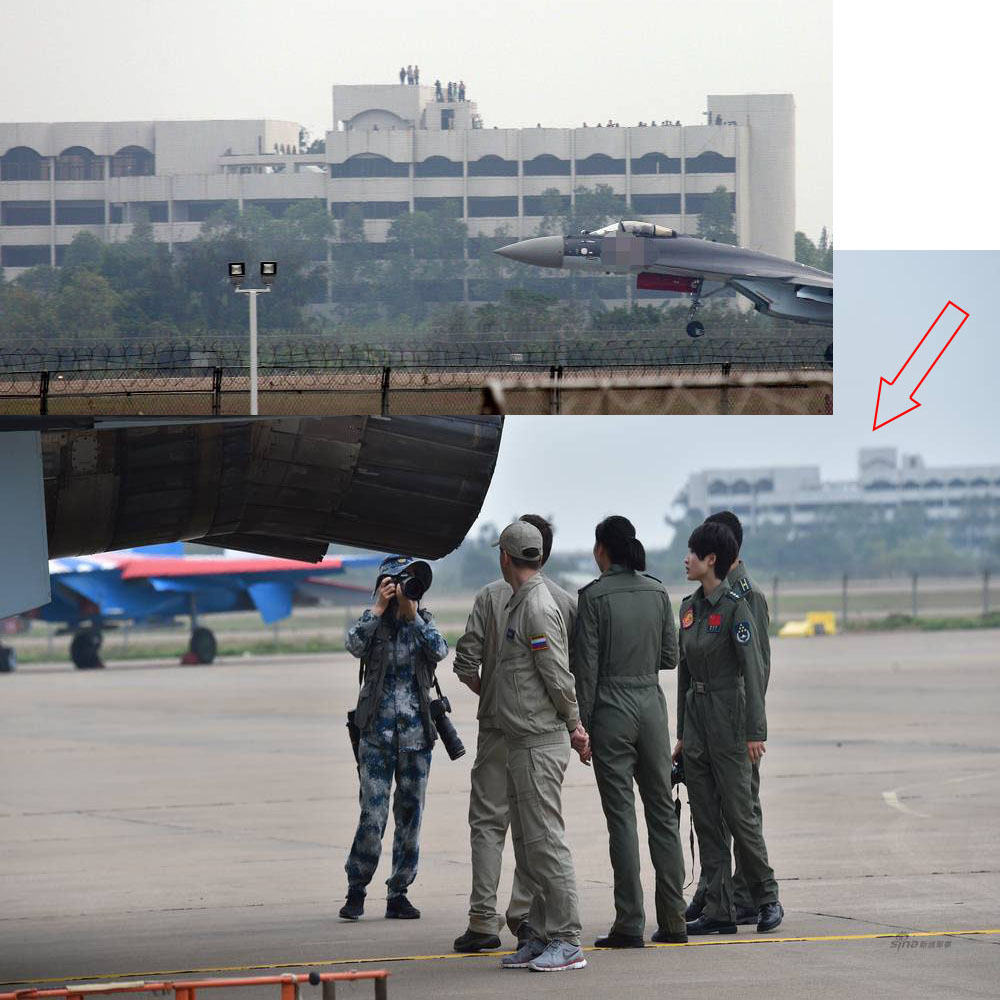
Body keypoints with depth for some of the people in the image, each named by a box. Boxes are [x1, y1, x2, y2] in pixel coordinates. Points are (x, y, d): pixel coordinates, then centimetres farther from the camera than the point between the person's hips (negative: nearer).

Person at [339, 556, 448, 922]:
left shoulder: (423, 621, 9)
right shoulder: (373, 622, 2)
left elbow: (440, 650, -11)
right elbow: (354, 645, -19)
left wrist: (412, 614, -15)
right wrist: (379, 608, -17)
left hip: (416, 735, 3)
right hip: (378, 733, -3)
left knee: (410, 816, 4)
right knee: (373, 817, -9)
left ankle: (399, 894, 13)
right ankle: (355, 891, 2)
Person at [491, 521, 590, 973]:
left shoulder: (538, 608, -16)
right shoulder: (518, 603, 16)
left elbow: (559, 679, -16)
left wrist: (572, 725, -2)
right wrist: (574, 727, 18)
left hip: (540, 744, -10)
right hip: (521, 744, 10)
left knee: (545, 842, -9)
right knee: (528, 847, 13)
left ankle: (566, 942, -8)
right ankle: (542, 936, 18)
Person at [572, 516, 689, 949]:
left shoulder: (595, 596, -10)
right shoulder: (657, 592, 4)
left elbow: (587, 667, -10)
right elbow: (670, 657, 8)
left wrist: (582, 726, -5)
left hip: (612, 707, -4)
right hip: (651, 702, 4)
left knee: (621, 816, -2)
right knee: (662, 811, 10)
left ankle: (629, 924, -3)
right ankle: (672, 920, 11)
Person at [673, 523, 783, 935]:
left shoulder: (734, 606, -11)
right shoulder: (689, 607, 12)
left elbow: (753, 670, -13)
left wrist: (755, 731, -17)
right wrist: (682, 732, 17)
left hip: (728, 719, -8)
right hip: (696, 721, 8)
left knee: (738, 814, -3)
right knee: (705, 820, 5)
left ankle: (766, 899, 11)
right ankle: (719, 912, 7)